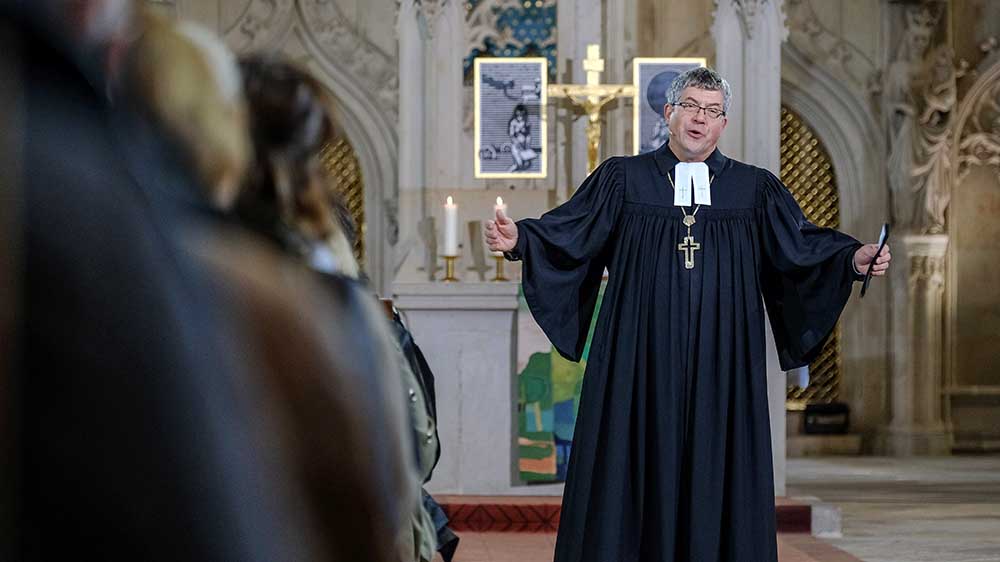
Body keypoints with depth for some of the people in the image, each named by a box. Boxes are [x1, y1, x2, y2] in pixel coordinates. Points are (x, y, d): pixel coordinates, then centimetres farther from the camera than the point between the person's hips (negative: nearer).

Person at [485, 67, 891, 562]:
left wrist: (855, 258, -11)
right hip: (640, 363, -1)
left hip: (720, 364, 1)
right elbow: (569, 233, 0)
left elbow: (800, 245, 6)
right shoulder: (624, 178, 7)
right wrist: (518, 238, -17)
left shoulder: (754, 188, 11)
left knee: (715, 467, 1)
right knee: (637, 463, -1)